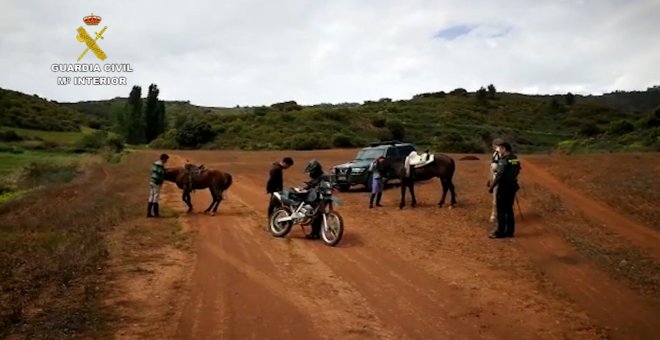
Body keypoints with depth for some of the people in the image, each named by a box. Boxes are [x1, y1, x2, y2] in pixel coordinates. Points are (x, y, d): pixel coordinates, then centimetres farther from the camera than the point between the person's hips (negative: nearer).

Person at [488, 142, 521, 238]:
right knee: (509, 209, 14)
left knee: (501, 210, -1)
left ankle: (500, 232, 3)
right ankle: (510, 231, 18)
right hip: (512, 186, 8)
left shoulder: (504, 160, -17)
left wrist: (491, 186, -14)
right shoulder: (515, 159, 8)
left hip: (504, 187, -8)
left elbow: (499, 176, -20)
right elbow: (517, 171, 15)